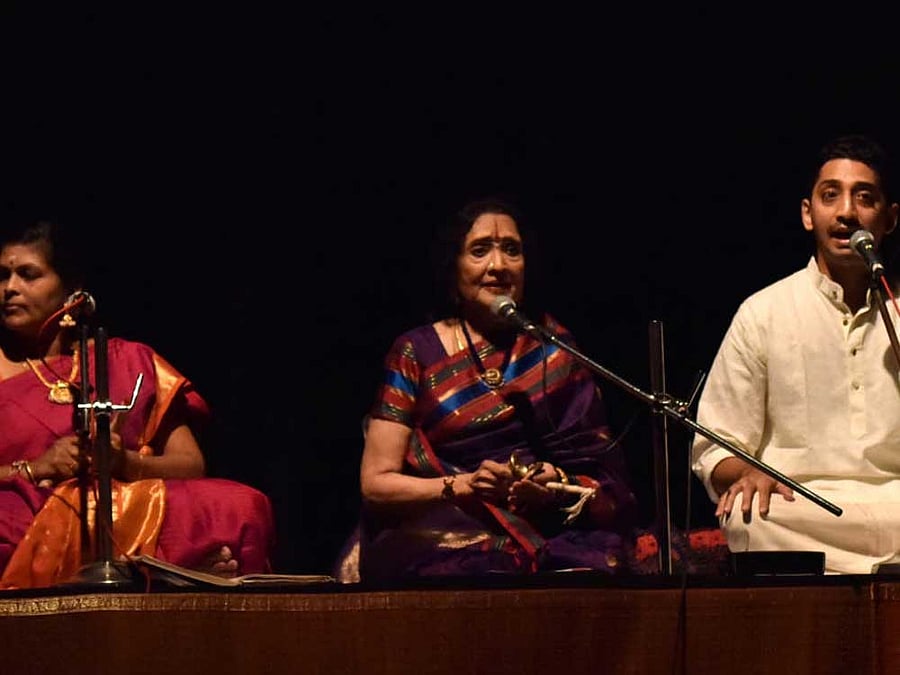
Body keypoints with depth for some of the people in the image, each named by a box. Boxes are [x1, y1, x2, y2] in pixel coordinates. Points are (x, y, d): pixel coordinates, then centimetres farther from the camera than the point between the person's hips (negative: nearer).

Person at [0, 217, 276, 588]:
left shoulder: (130, 362, 19)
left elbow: (191, 465, 10)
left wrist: (124, 463, -9)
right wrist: (32, 470, -12)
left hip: (135, 521, 1)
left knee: (243, 507, -26)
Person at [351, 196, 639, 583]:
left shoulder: (553, 344, 16)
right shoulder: (416, 354, 9)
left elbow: (603, 475, 12)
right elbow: (375, 483, 4)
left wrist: (558, 485, -11)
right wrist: (464, 485, -11)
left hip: (553, 534, 2)